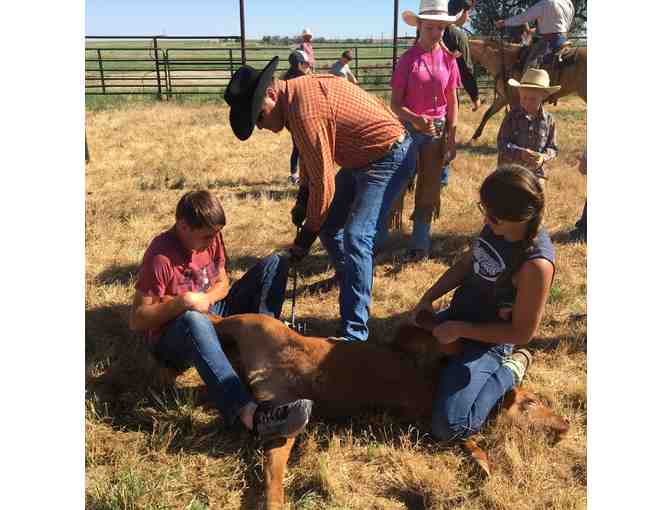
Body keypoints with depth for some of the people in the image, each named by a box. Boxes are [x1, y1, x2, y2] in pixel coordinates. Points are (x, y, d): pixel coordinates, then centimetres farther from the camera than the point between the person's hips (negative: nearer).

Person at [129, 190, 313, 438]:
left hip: (212, 315, 7)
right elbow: (137, 320, -19)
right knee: (194, 320, -47)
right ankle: (251, 413, -60)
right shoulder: (161, 256, -22)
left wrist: (206, 299, -14)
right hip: (174, 335, -7)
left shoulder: (210, 238, -2)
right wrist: (182, 302, -32)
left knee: (274, 263, -1)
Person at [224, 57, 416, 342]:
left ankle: (354, 334, -17)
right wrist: (303, 198, 10)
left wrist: (307, 235, -15)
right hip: (361, 158, 10)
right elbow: (310, 155, 13)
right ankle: (348, 278, 44)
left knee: (356, 237, -20)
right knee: (328, 225, 16)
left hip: (388, 157, -10)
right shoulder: (296, 94, 1)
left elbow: (323, 181, -25)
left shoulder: (304, 111, -29)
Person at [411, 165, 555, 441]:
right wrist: (428, 298, -3)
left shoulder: (536, 264, -31)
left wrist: (460, 330, -19)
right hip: (457, 315, 7)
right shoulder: (495, 225, -10)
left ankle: (509, 370, 4)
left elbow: (522, 333, -22)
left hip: (488, 340, -7)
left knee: (448, 427, -15)